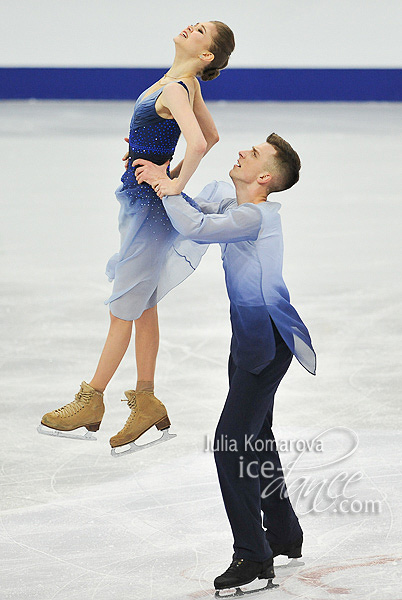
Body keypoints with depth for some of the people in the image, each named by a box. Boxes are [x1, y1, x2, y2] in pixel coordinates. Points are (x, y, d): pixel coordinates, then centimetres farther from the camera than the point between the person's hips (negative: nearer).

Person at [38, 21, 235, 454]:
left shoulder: (175, 90, -21)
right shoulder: (184, 84, 6)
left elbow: (198, 143, -38)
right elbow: (211, 136, 19)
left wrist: (177, 186, -25)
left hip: (150, 205, -9)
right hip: (142, 201, 9)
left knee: (124, 308, 3)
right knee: (143, 306, 14)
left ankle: (91, 401, 13)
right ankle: (145, 401, 21)